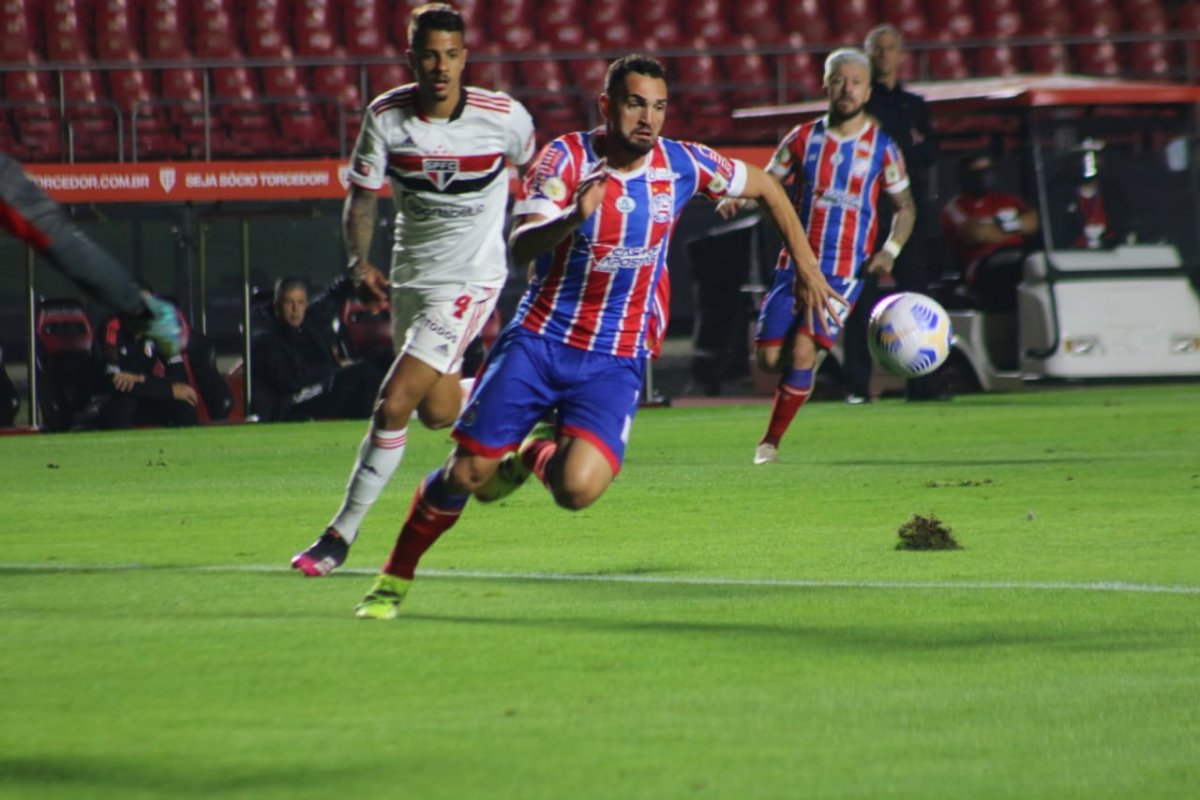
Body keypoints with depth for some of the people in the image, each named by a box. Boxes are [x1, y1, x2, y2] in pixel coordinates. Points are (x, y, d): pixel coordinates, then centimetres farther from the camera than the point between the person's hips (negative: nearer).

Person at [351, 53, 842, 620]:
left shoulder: (683, 165, -5)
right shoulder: (566, 157, -11)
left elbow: (767, 187, 13)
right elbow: (520, 247, -24)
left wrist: (805, 265, 14)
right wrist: (574, 216, -42)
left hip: (615, 361, 1)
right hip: (537, 341, -1)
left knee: (578, 488, -24)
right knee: (465, 472, -4)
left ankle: (538, 452, 14)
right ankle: (393, 581, 20)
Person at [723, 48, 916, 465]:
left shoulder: (882, 147, 2)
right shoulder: (803, 138, 6)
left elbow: (905, 207, 11)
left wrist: (890, 250, -6)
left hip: (845, 272, -2)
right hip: (796, 263, 2)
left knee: (803, 351, -17)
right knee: (769, 358, -4)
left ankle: (771, 441, -3)